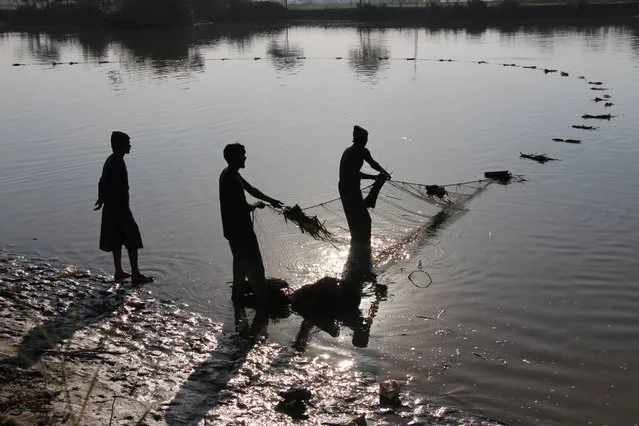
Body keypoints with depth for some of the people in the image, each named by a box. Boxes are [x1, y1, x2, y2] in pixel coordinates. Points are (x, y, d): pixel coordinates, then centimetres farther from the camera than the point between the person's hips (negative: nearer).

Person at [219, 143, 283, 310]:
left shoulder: (229, 174, 6)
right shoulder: (232, 180, -27)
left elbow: (250, 188, 15)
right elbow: (244, 207, -25)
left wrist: (270, 200, 14)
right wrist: (257, 205, -5)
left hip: (233, 229, 10)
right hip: (241, 231, -10)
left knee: (241, 262, 25)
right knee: (255, 267, 1)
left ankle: (237, 295, 38)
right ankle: (262, 302, 10)